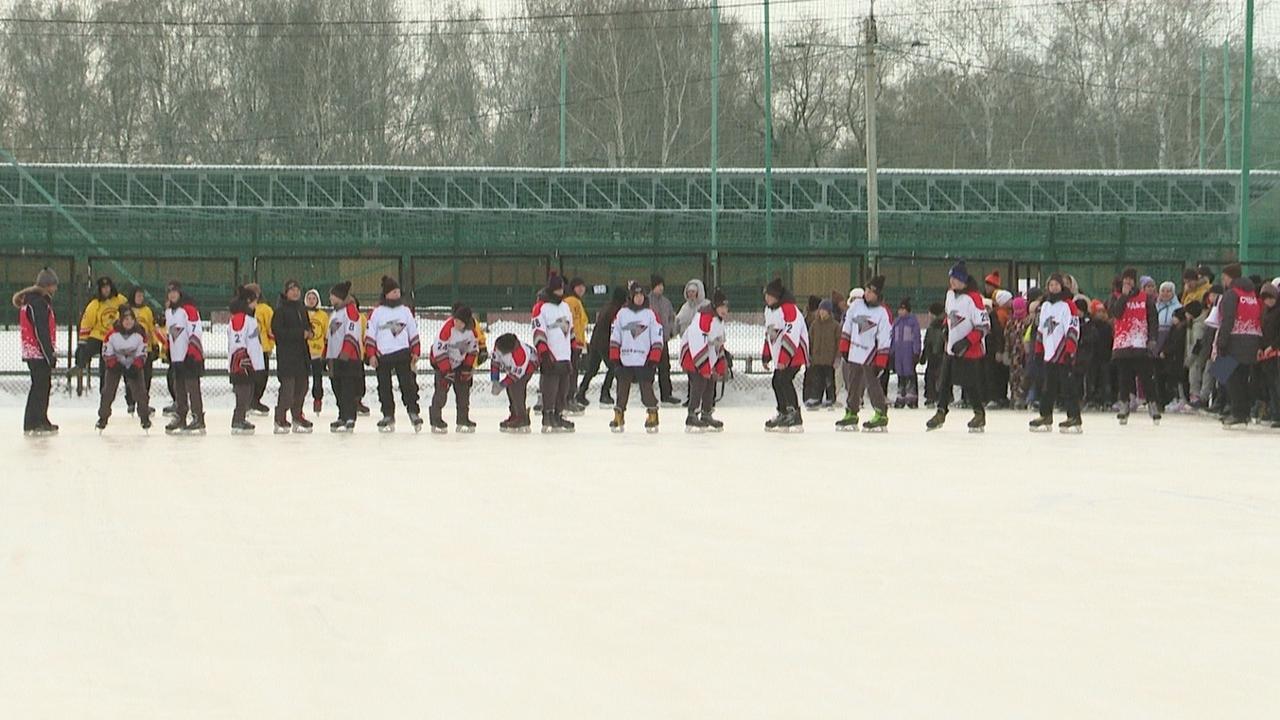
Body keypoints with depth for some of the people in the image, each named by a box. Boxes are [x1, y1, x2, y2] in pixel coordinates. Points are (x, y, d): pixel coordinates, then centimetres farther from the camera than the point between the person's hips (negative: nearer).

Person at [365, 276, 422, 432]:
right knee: (384, 387, 4)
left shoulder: (405, 310, 8)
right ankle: (388, 416, 12)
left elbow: (413, 333, 13)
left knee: (408, 383, -6)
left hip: (403, 354, 1)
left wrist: (415, 352, 8)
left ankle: (413, 412, -2)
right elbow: (370, 334, 0)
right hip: (382, 355, -1)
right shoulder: (377, 312, 0)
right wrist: (371, 355, -6)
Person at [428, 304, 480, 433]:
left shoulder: (471, 329, -13)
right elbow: (439, 350, -26)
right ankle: (436, 421, -4)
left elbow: (473, 349, 2)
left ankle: (463, 420, 11)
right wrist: (446, 371, -25)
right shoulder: (448, 328, -30)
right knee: (441, 390, -11)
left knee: (464, 390, 3)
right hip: (441, 361, -5)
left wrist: (467, 368, -2)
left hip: (460, 362, 5)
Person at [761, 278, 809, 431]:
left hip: (795, 353, -10)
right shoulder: (769, 309, 10)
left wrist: (784, 359, -27)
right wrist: (766, 356, 22)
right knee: (777, 382, 11)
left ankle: (795, 415, -18)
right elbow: (769, 334, 22)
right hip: (780, 355, 10)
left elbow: (792, 335, -26)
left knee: (783, 380, -19)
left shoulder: (789, 309, -21)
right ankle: (783, 414, 23)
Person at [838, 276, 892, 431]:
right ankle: (851, 415, 23)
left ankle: (881, 415, -4)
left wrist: (880, 362, -16)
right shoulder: (856, 305, 1)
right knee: (853, 384, 13)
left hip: (870, 355, -6)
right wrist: (844, 347, 8)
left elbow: (884, 340, -14)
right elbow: (847, 328, 10)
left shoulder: (883, 313, -14)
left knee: (872, 384, -10)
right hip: (854, 353, 6)